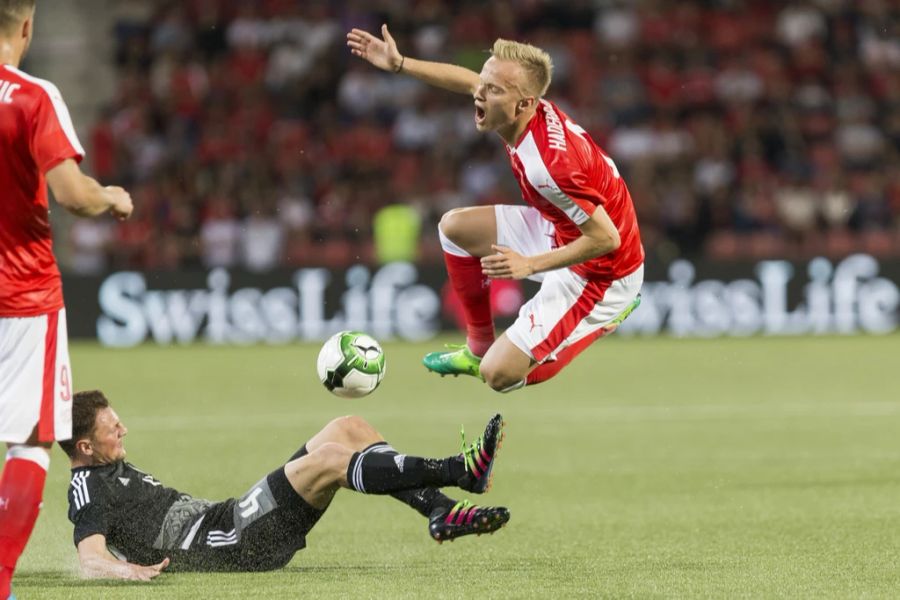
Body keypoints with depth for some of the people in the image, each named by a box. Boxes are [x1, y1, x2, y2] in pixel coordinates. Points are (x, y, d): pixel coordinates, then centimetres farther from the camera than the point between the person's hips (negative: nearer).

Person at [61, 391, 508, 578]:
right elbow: (91, 559, -21)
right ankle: (458, 472, -23)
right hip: (233, 546, -10)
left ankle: (441, 512, -9)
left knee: (348, 429, 1)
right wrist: (125, 568, -39)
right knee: (328, 457, -26)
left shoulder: (116, 471, 25)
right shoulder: (88, 488, -5)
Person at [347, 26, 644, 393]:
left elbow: (606, 238, -31)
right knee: (455, 227, 14)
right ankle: (480, 349, 26)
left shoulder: (551, 163, -36)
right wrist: (400, 64, 9)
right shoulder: (534, 110, -10)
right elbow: (467, 80, 11)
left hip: (601, 273, -9)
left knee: (500, 375, -11)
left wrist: (530, 264, -26)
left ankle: (604, 318, 10)